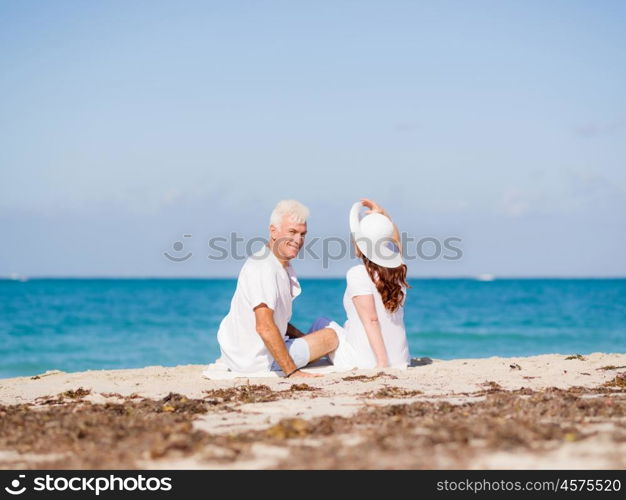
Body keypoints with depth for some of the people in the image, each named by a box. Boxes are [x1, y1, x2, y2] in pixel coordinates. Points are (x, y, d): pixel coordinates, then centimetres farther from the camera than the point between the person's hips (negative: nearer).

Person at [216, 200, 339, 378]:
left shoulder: (284, 267, 9)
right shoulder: (264, 268, -23)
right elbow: (265, 327, -30)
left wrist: (304, 337, 7)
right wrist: (292, 372, -28)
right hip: (255, 361, -9)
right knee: (330, 337, 0)